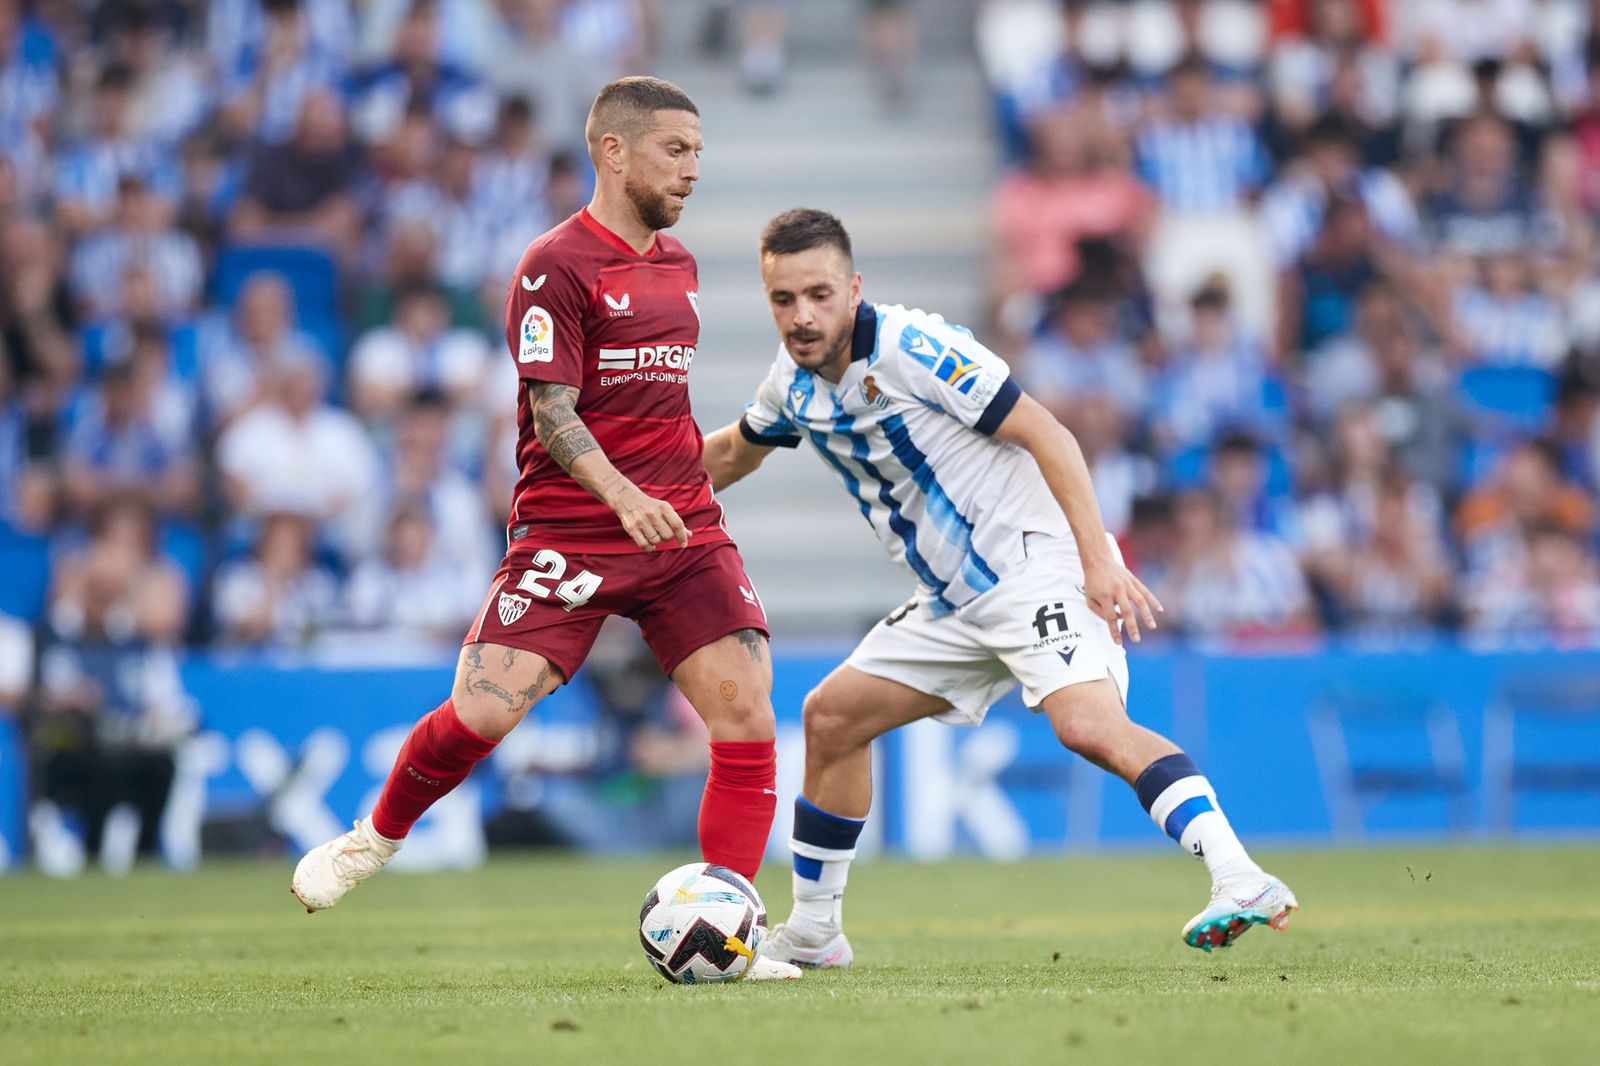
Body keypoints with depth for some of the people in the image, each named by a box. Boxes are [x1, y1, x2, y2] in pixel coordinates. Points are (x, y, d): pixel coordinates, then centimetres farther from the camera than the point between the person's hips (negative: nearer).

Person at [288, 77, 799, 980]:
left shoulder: (678, 265, 14)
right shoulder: (555, 268, -8)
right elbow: (552, 412, -16)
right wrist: (624, 497, -29)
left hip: (685, 531, 6)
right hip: (569, 532, -6)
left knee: (749, 720, -9)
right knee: (484, 711, -14)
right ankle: (378, 837, 17)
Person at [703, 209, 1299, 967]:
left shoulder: (911, 347, -16)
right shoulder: (795, 384, 8)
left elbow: (1046, 434, -17)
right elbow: (732, 454, 31)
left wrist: (1099, 558, -24)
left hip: (1035, 560, -9)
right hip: (955, 599, 9)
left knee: (1089, 725, -31)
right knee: (832, 717, 9)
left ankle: (1241, 882, -39)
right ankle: (811, 933, 22)